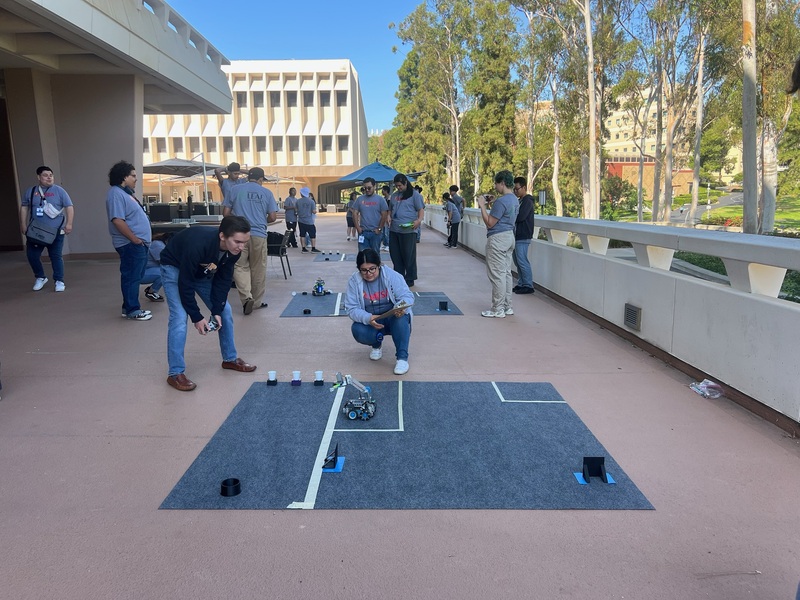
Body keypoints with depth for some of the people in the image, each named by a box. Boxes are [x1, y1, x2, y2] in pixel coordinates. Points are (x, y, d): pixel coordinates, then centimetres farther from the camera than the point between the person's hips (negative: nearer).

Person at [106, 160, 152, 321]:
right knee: (131, 277, -4)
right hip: (130, 244, -10)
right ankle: (132, 310, 2)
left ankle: (131, 307, 23)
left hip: (138, 243, 10)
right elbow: (118, 220, -23)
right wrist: (135, 239, -20)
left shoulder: (125, 192, 18)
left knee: (135, 277, 15)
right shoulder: (116, 194, -15)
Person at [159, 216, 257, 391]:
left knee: (225, 310, 3)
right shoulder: (198, 244, -43)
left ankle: (230, 359, 19)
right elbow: (185, 284, -33)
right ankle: (175, 373, -8)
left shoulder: (233, 250, -24)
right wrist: (196, 317, -27)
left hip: (203, 271, 6)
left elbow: (223, 280, -12)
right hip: (175, 268, -6)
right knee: (180, 317, -18)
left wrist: (216, 310, -17)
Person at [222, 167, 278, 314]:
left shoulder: (234, 190, 5)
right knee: (258, 269, 11)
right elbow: (272, 217, 2)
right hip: (259, 234, 0)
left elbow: (225, 213, 4)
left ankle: (246, 297, -12)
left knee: (240, 266, 8)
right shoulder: (266, 193, 4)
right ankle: (258, 301, 20)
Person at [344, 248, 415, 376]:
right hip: (369, 321, 2)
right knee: (358, 331, -30)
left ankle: (402, 357, -23)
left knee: (401, 317, -36)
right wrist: (368, 318, -35)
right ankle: (376, 345, 6)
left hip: (393, 319, -1)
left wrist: (401, 307, -43)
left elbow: (407, 296, -18)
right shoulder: (354, 281, -12)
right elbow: (352, 309, -15)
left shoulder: (392, 275, -16)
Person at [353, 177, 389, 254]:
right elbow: (355, 213, 8)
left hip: (375, 232, -2)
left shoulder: (380, 199, 0)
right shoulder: (360, 199, 7)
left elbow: (384, 215, -3)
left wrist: (379, 229, -7)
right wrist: (357, 227, -2)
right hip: (363, 232, 2)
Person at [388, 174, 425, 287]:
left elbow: (421, 209, -5)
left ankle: (410, 279, 10)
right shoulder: (394, 195, 17)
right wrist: (389, 217, 4)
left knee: (409, 256, -1)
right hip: (394, 230, 6)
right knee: (395, 254, 10)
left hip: (408, 230, -6)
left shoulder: (414, 194, -1)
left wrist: (419, 220, -24)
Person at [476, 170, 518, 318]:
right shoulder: (513, 199, 12)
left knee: (497, 275, -5)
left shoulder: (501, 201, -19)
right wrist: (491, 203, 16)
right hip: (509, 236, 10)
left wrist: (482, 205, -10)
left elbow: (490, 223, -17)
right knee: (506, 273, 13)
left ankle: (498, 310, -1)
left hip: (497, 239, -10)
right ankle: (507, 307, 19)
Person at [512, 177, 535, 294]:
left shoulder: (527, 201, -12)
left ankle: (528, 286, 0)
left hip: (523, 236, -10)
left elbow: (520, 217, -22)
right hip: (517, 235, 10)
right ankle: (521, 283, 20)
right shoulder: (521, 200, 17)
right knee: (517, 261, 12)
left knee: (522, 261, -7)